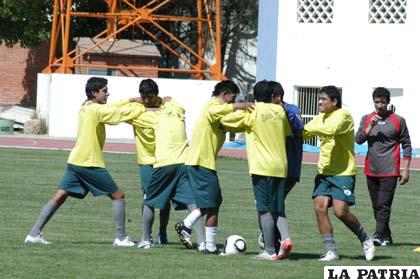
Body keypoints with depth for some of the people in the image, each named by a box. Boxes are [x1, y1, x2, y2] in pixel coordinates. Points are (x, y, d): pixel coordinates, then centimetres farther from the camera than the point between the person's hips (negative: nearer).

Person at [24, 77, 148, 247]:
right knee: (118, 196, 4)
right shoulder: (96, 110, -12)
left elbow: (111, 108, 22)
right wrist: (143, 108, 0)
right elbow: (121, 112, -12)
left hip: (75, 162, 9)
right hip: (90, 163, -9)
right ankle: (121, 238, 4)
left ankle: (34, 234, -3)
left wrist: (131, 101, 13)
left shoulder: (86, 108, 14)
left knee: (58, 198, 4)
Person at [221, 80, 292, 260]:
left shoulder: (252, 112, -5)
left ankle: (270, 251, -4)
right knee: (278, 209, 12)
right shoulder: (279, 111, 9)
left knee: (265, 209, -3)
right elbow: (288, 132, 25)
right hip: (281, 166, 5)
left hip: (262, 167, -5)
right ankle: (285, 238, -11)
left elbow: (225, 120, 2)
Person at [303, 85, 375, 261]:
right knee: (320, 208, -8)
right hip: (324, 172, 7)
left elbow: (332, 129, -31)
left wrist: (309, 129, -22)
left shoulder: (343, 116, -11)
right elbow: (303, 133, 17)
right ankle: (331, 251, -2)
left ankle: (365, 240, 11)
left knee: (341, 212, -14)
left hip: (343, 173, -7)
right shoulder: (320, 118, 14)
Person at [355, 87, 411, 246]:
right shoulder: (366, 119, 9)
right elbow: (358, 139, -1)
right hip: (371, 171, 4)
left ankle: (379, 235, -19)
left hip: (390, 171, -4)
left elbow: (406, 145, 3)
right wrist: (370, 126, -14)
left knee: (384, 205, -13)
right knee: (376, 206, 8)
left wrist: (405, 170, -2)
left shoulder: (398, 121, 0)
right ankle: (386, 236, 17)